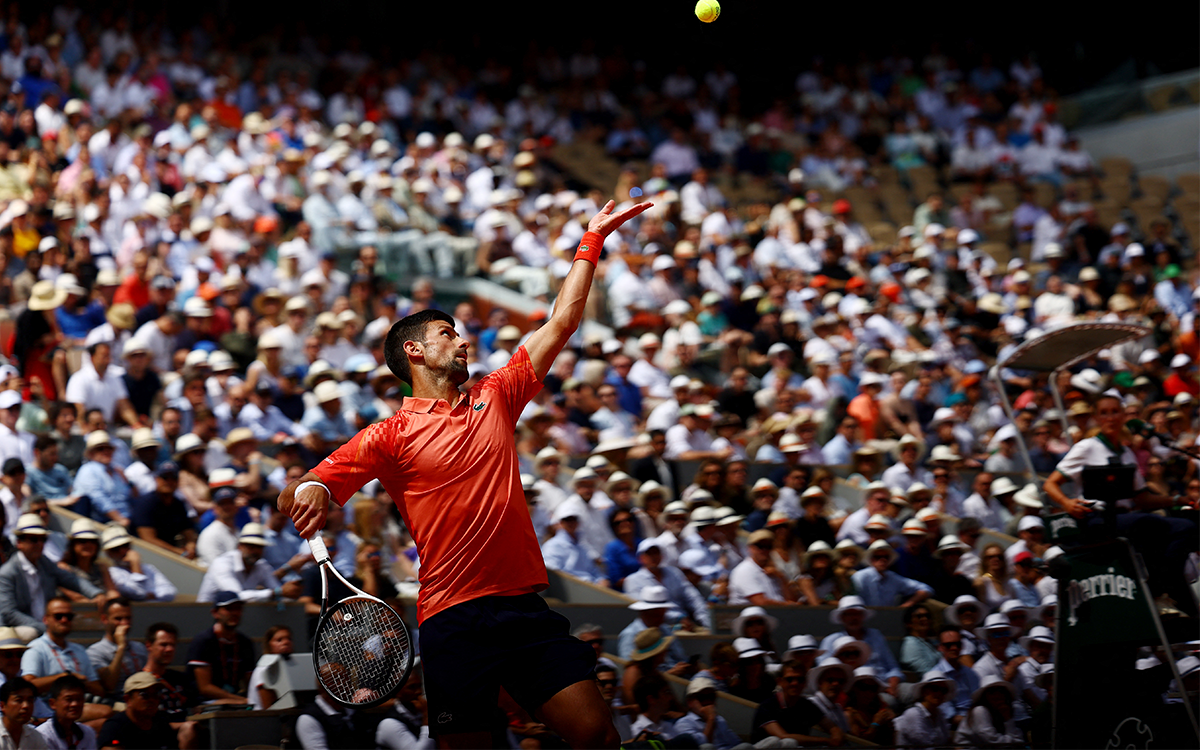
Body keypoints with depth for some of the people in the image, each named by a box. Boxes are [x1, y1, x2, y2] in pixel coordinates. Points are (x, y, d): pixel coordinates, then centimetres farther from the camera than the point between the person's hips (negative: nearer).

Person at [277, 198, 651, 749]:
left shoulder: (494, 399, 16)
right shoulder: (390, 435, 3)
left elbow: (561, 323, 20)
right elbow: (315, 486, -1)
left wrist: (592, 241, 21)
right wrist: (309, 492, -25)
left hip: (523, 607, 4)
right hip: (452, 619, -4)